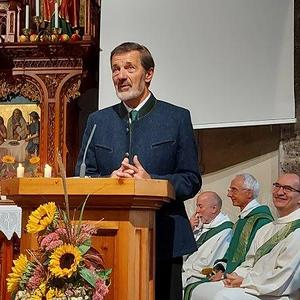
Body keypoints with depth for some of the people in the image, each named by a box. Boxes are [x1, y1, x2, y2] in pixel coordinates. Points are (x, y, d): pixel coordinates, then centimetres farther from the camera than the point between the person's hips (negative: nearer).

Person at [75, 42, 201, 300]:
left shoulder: (177, 118, 5)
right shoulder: (98, 121, 14)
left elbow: (192, 181, 1)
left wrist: (151, 181, -15)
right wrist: (109, 179, -11)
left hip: (163, 240, -2)